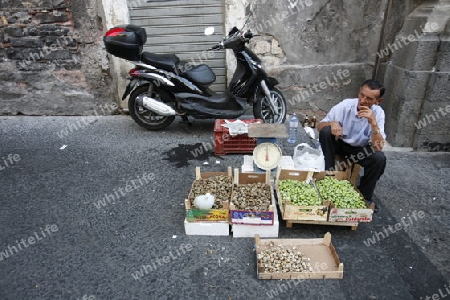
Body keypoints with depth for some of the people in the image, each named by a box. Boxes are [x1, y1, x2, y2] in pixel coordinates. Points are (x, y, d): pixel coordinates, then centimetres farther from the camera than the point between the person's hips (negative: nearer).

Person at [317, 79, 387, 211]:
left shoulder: (378, 113, -17)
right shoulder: (345, 105, -19)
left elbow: (378, 147, -26)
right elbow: (320, 126, -15)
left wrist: (373, 122, -38)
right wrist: (332, 123, -37)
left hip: (360, 149, 1)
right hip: (339, 144, 0)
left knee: (379, 158, -29)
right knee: (326, 131, -30)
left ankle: (364, 196, -6)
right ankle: (330, 171, -14)